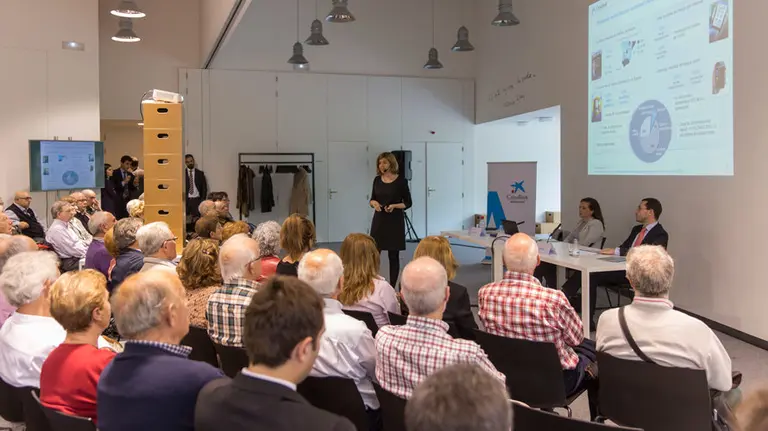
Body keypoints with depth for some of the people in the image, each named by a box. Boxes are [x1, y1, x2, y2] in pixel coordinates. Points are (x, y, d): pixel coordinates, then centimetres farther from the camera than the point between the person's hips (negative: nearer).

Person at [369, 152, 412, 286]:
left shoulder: (401, 180, -7)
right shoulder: (377, 180, 5)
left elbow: (408, 203, -3)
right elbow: (372, 199, 13)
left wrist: (394, 206, -19)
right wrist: (373, 203, -10)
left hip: (395, 221, -3)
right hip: (379, 220, 3)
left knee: (393, 255, 2)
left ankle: (392, 286, 10)